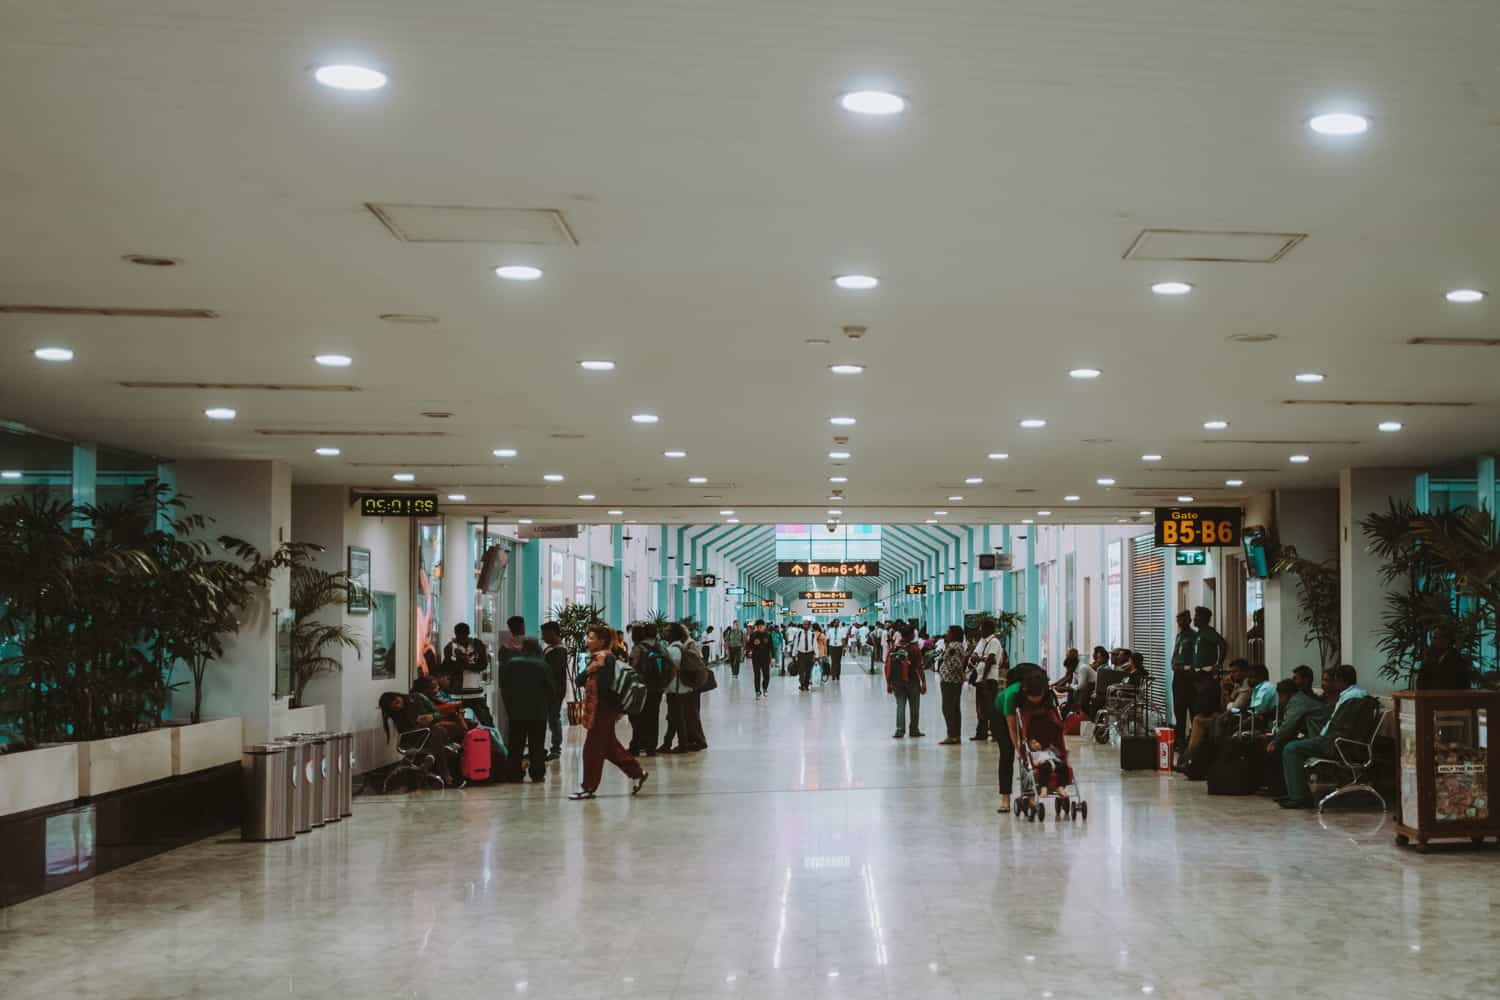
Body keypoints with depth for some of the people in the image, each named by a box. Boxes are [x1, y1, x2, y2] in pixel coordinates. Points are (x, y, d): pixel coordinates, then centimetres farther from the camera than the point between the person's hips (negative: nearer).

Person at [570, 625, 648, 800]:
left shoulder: (607, 659, -16)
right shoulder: (595, 658, 13)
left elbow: (604, 686, -24)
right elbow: (581, 681, 8)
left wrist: (599, 667, -26)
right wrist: (587, 671, -8)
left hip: (603, 710, -10)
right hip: (594, 709, 10)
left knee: (592, 749, -2)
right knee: (610, 747, 16)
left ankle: (588, 787, 7)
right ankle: (637, 773, 24)